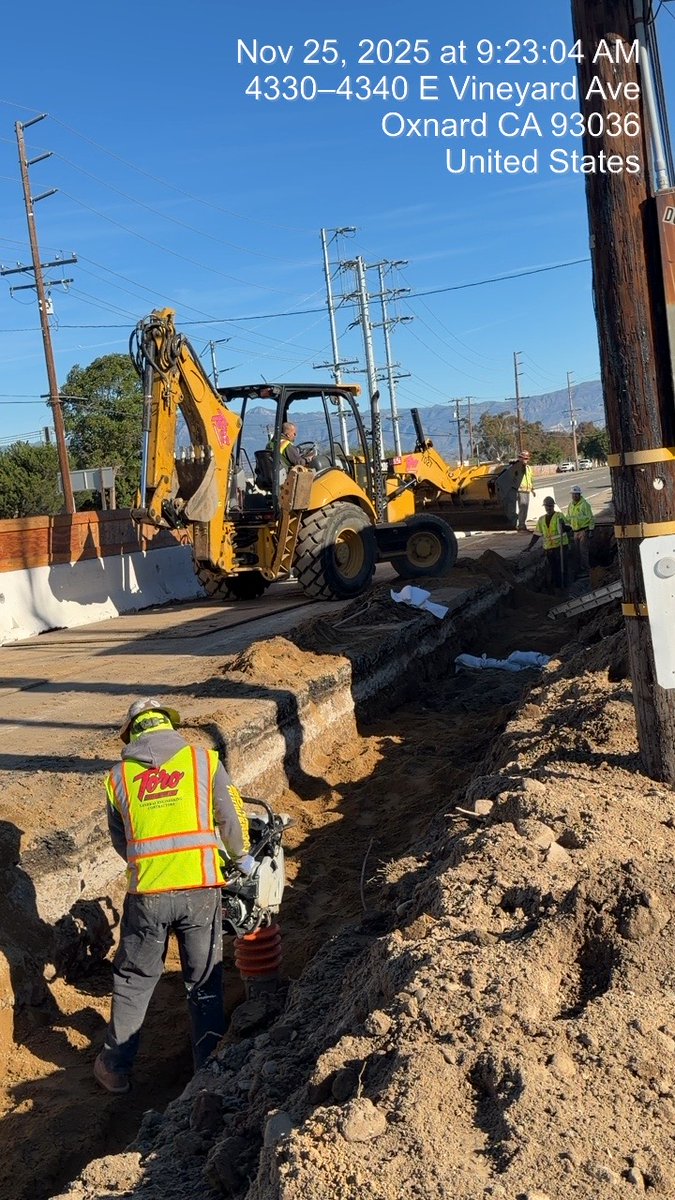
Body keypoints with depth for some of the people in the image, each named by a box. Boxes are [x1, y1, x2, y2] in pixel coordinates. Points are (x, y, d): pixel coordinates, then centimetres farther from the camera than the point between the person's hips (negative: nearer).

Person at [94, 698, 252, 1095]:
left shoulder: (119, 776, 6)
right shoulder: (204, 760, 1)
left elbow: (119, 840, 14)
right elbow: (233, 818, 0)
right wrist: (243, 858, 18)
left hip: (146, 894, 1)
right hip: (201, 890, -1)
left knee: (133, 981, 20)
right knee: (205, 982, 16)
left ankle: (116, 1068, 31)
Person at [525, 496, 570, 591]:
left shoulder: (559, 516, -2)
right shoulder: (541, 519, 11)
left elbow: (566, 529, -14)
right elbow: (537, 534, 14)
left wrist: (563, 524, -35)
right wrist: (530, 546, 9)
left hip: (561, 547, -4)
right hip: (548, 548, 4)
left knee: (562, 568, -4)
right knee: (553, 570, 8)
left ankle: (563, 588, 0)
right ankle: (556, 587, 16)